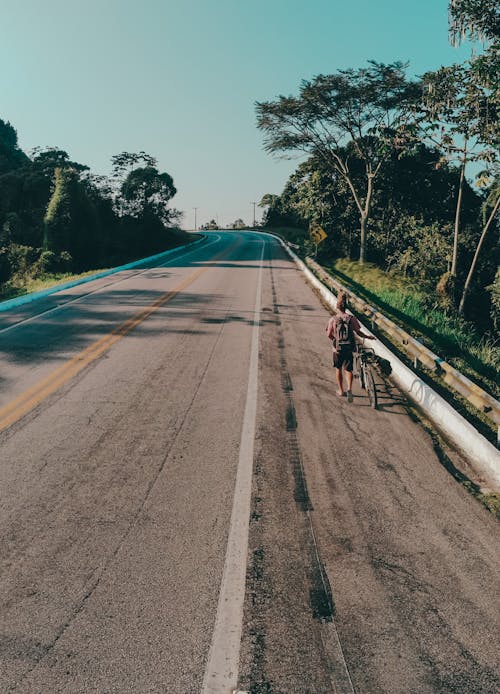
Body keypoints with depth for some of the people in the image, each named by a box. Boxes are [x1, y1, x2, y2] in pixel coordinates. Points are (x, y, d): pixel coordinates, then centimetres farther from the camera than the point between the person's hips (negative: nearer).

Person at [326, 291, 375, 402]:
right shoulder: (352, 318, -4)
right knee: (348, 370, 10)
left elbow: (329, 334, -6)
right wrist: (368, 337, 13)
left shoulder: (333, 319, -7)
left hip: (338, 348, -1)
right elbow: (358, 332, -3)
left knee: (338, 369, 17)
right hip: (349, 348, 1)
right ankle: (349, 388, -12)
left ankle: (341, 391, 25)